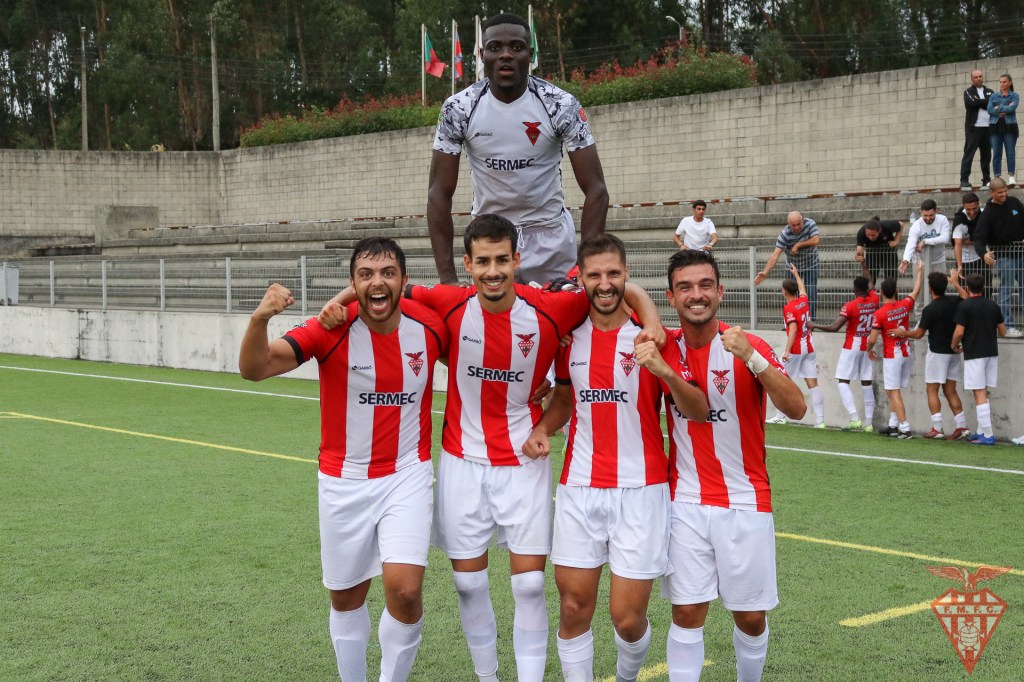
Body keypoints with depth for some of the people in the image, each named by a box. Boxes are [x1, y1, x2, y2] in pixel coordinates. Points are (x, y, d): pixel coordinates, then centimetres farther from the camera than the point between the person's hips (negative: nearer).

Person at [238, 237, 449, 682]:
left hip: (407, 477, 0)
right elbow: (254, 369, -26)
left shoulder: (429, 326, -8)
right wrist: (260, 319, -45)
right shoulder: (332, 330, -16)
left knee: (405, 590, -15)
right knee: (346, 596, 13)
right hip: (345, 481, 0)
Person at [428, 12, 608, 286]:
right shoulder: (458, 109, -11)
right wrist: (447, 277, -17)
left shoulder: (561, 105, -14)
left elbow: (595, 189, -14)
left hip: (550, 235, 0)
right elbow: (439, 193, -10)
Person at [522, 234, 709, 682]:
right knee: (574, 609, 3)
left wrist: (663, 369, -29)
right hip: (579, 490, 3)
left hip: (640, 491, -3)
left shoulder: (651, 337, -6)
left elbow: (698, 412, -11)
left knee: (628, 617, 0)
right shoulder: (569, 336, 4)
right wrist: (542, 430, 1)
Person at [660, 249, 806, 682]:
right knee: (687, 613, -1)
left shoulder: (750, 348, -8)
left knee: (750, 616, 7)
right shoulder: (665, 348, -1)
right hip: (685, 503, 1)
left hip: (745, 503, -1)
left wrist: (752, 359, -33)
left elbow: (796, 409, -20)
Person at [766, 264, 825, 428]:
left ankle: (780, 416, 7)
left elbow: (793, 329, -22)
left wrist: (787, 351, -28)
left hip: (796, 349, -6)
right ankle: (820, 420, -4)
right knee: (813, 384, 1)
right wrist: (796, 273, 47)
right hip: (809, 347, 6)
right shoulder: (803, 301, 7)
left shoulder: (788, 308, -12)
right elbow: (802, 288, 30)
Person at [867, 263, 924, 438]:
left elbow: (872, 339, -14)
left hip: (891, 356, -6)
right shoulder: (905, 305, -1)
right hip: (906, 353, 6)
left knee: (894, 392, -4)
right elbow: (916, 291, 19)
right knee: (893, 391, 16)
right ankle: (893, 425, 20)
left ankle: (905, 428, -10)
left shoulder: (879, 314, -16)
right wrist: (919, 272, 34)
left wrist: (869, 350, 7)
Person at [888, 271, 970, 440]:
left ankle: (937, 428, -6)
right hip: (954, 353, 6)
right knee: (950, 391, 12)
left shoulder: (930, 309, -17)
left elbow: (919, 334, -9)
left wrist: (902, 333, 10)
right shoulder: (955, 301, -2)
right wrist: (954, 282, 29)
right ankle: (961, 426, 6)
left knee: (932, 390, 0)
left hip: (938, 353, -6)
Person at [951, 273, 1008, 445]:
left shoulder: (964, 306, -10)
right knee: (983, 394, 14)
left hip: (974, 354, -6)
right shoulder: (993, 306, 7)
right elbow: (1002, 331, 12)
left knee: (979, 394, -5)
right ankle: (981, 431, 17)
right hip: (991, 352, 6)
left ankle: (988, 435, -7)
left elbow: (959, 332, -13)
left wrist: (954, 345, 6)